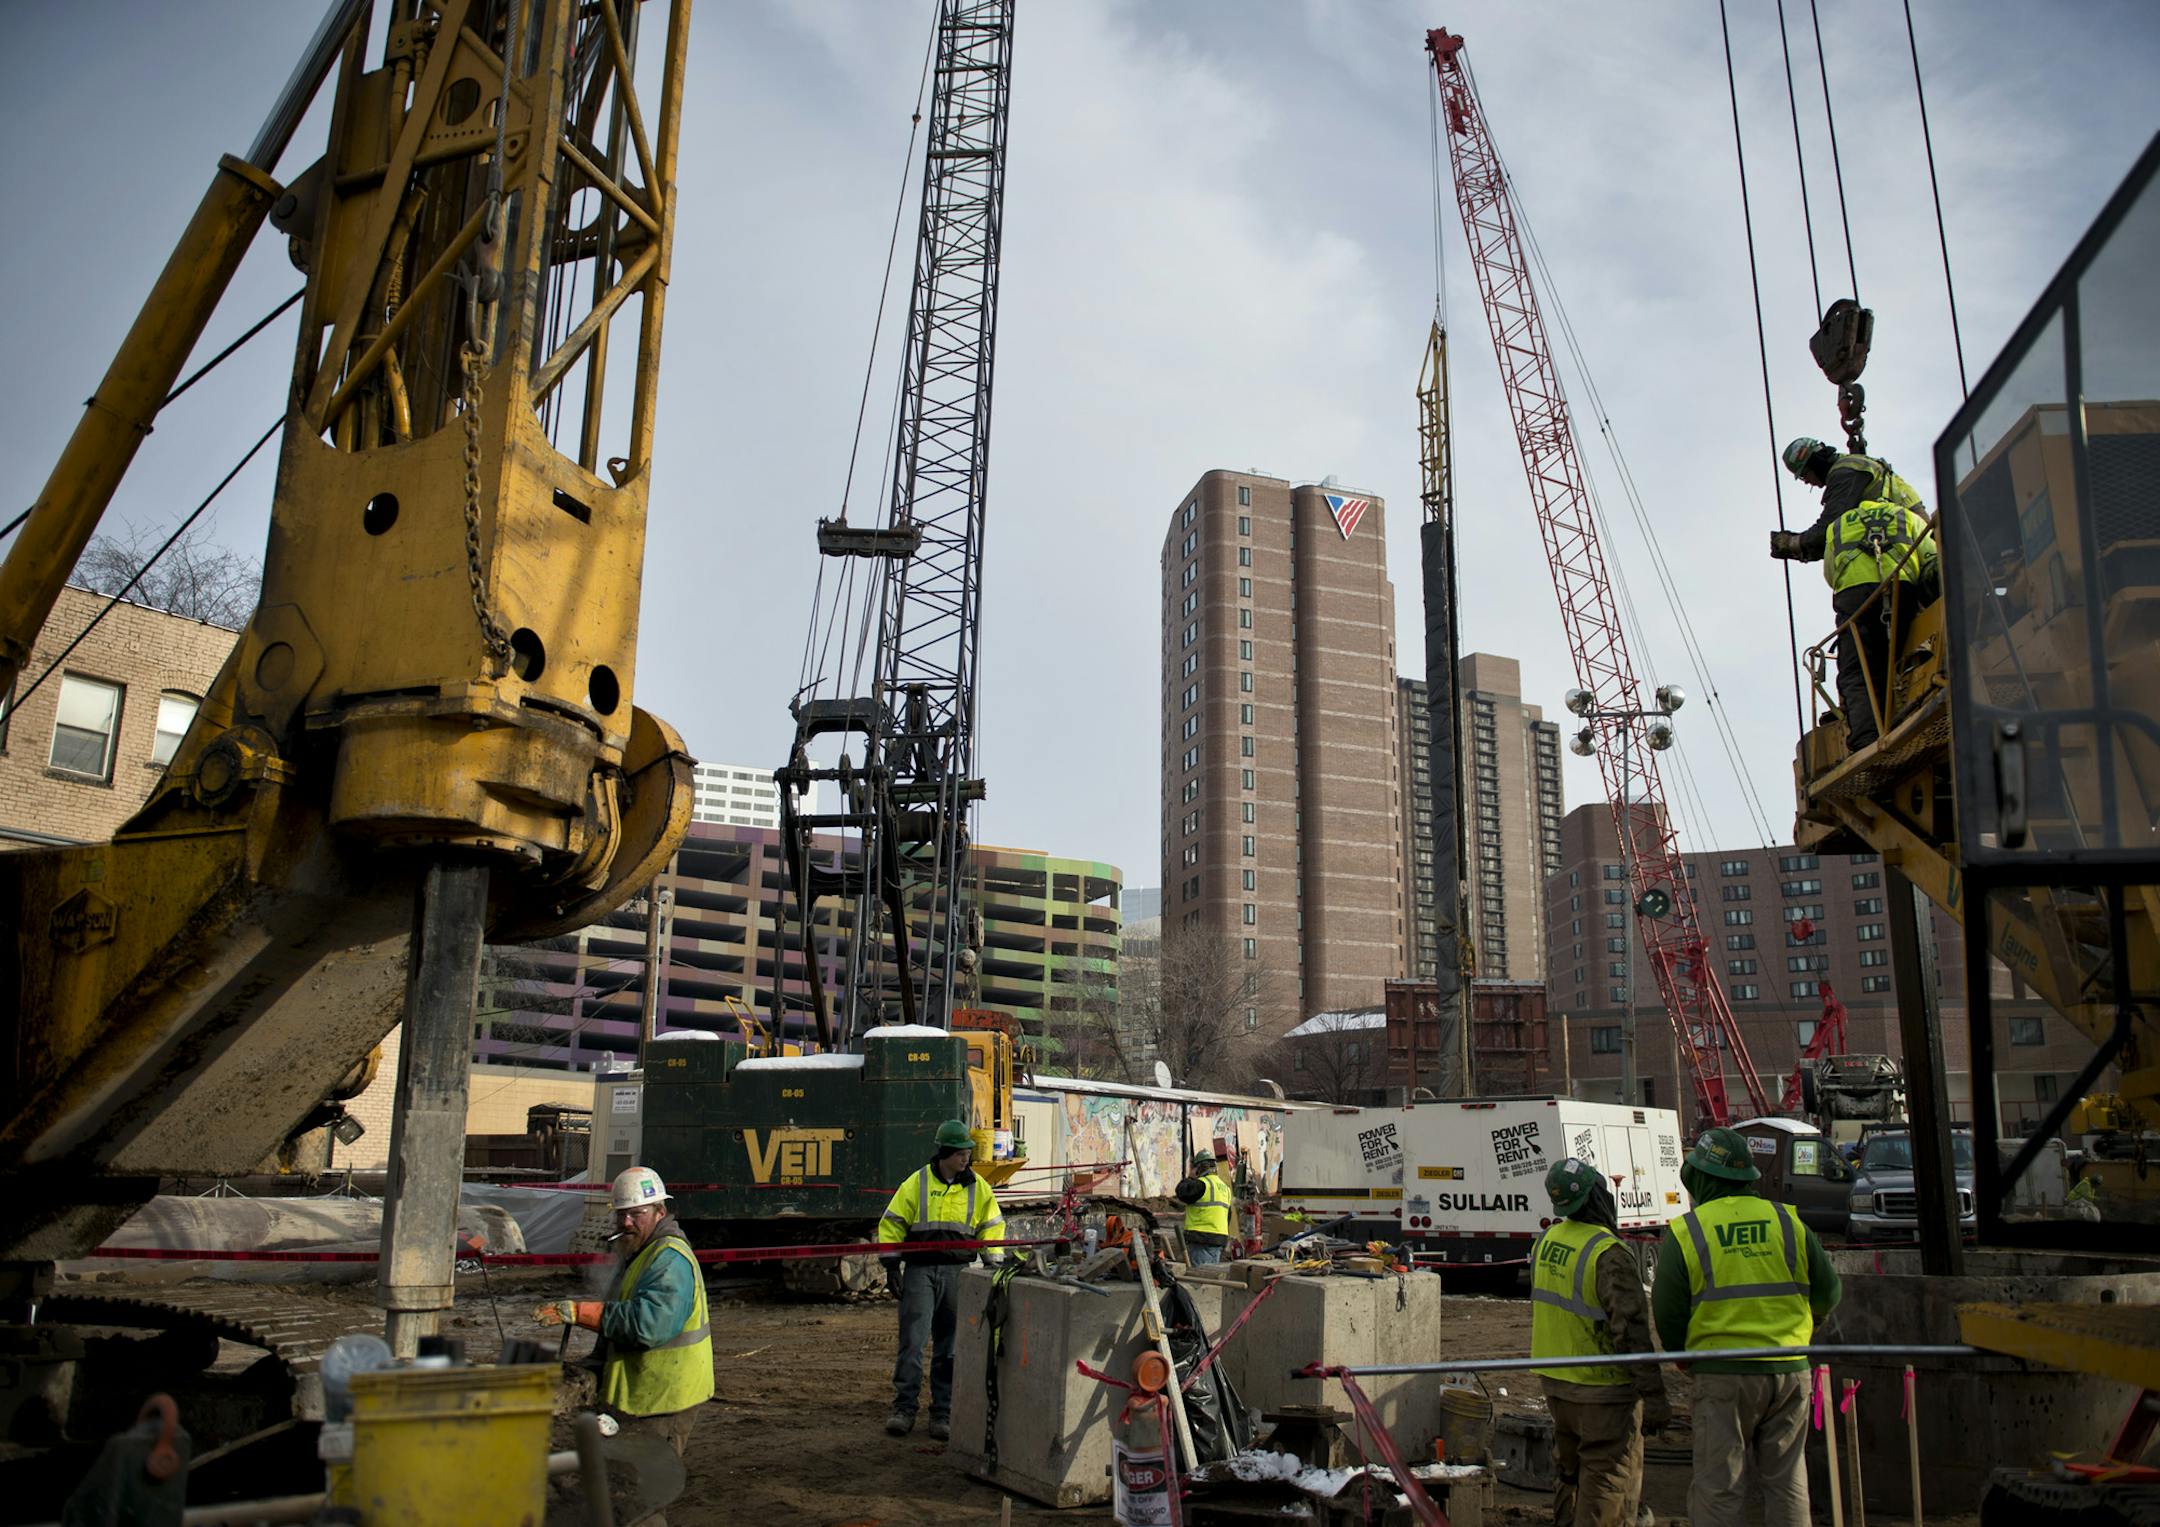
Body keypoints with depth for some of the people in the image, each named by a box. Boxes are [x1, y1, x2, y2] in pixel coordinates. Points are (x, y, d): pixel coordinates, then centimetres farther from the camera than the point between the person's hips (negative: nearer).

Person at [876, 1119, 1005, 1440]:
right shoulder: (916, 1183, -1)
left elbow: (992, 1227, 16)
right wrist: (891, 1267, -3)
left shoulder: (978, 1187, 7)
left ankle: (942, 1412, 13)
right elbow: (892, 1223, 3)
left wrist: (993, 1266, 9)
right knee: (912, 1340, -6)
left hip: (959, 1273, 2)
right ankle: (903, 1408, 2)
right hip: (920, 1270, -2)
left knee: (949, 1346, 5)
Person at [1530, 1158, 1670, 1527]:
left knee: (1569, 1469, 22)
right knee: (1609, 1481, 1)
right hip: (1601, 1389, -8)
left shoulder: (1546, 1241, 4)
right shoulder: (1609, 1254, -22)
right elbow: (1633, 1330, -23)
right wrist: (1654, 1397, -19)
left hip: (1554, 1381, 8)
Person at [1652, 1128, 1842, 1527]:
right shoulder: (1787, 1221, 3)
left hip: (1723, 1374, -4)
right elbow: (1828, 1293, 10)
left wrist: (1685, 1357, 14)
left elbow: (1667, 1314, -5)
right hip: (1790, 1372, 4)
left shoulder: (1684, 1234, -7)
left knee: (1716, 1489, 3)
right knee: (1787, 1484, 15)